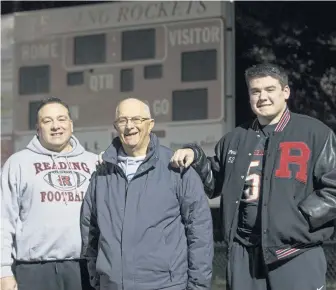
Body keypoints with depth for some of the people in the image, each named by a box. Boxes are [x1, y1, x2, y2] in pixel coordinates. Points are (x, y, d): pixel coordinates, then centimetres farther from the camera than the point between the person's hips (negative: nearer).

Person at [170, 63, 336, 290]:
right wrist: (196, 157, 7)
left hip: (296, 254, -5)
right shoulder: (235, 139, 15)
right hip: (244, 253, 5)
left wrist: (300, 217, -12)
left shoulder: (315, 133, -2)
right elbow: (214, 183, 25)